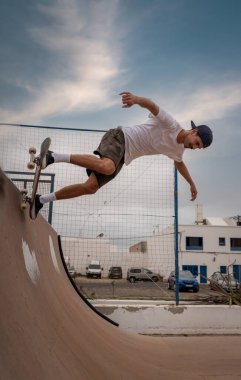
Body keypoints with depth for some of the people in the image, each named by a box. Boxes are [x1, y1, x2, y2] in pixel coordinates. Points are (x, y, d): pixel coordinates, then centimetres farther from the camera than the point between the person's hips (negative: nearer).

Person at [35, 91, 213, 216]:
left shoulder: (178, 149, 16)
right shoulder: (171, 124, -10)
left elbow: (179, 163, 38)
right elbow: (151, 105, -24)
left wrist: (192, 183, 43)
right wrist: (136, 98, -46)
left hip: (123, 157, 8)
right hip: (120, 137, -8)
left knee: (91, 187, -6)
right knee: (107, 167, -41)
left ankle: (41, 200, 2)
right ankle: (54, 156, -29)